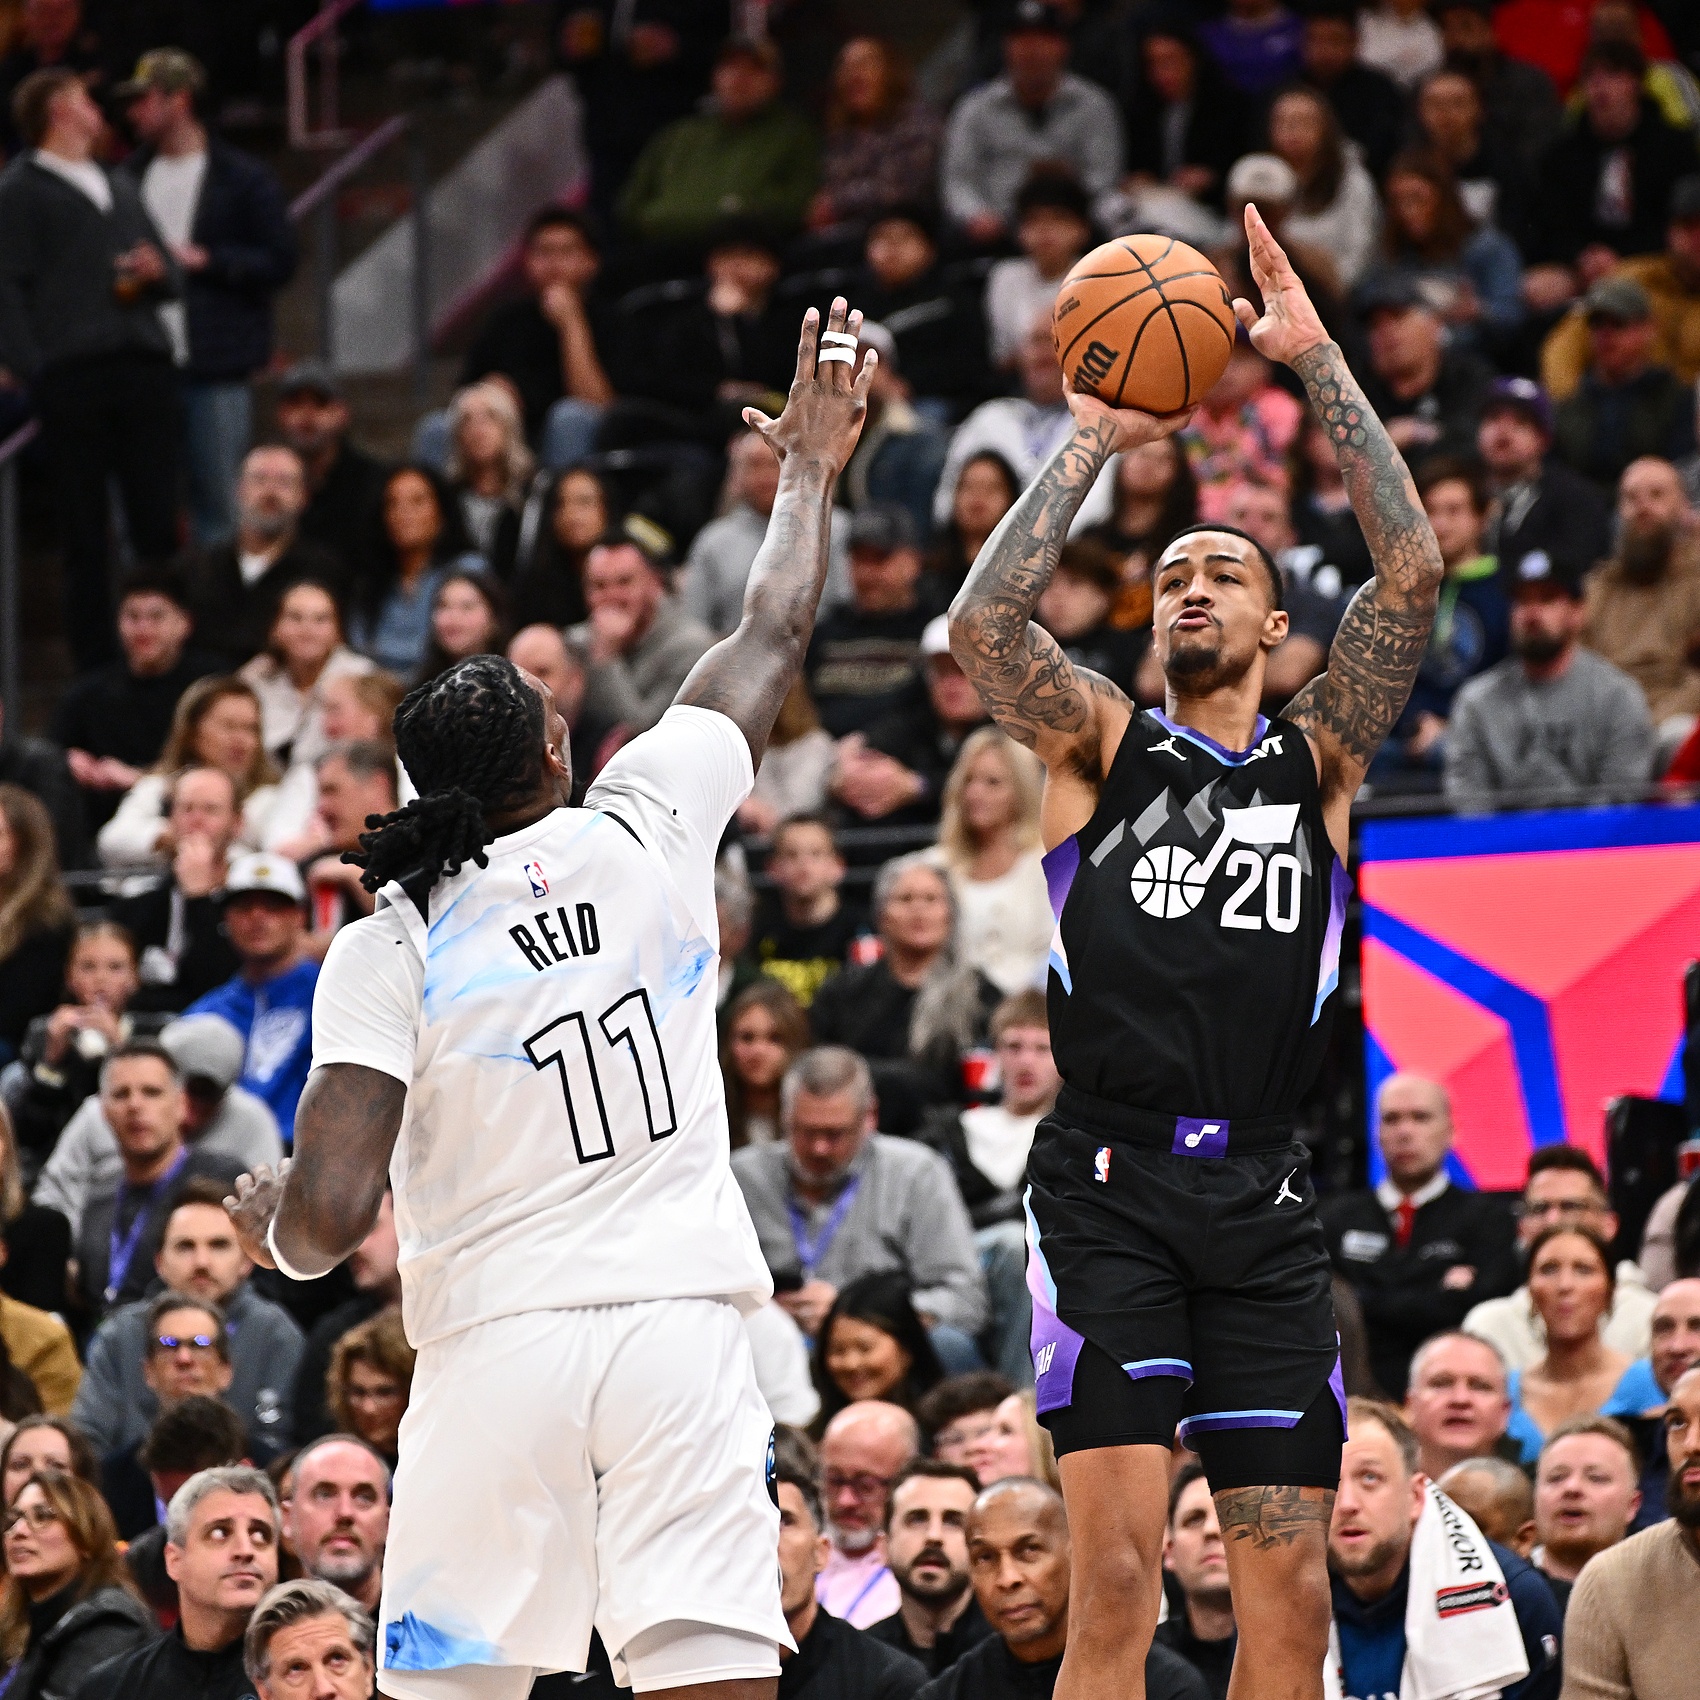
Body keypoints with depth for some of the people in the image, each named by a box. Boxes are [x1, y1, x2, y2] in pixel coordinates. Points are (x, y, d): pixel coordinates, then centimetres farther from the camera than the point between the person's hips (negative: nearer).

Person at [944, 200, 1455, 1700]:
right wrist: (1091, 444, -3)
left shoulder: (1319, 758, 14)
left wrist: (1318, 361, 1)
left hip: (1262, 1197, 2)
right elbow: (982, 629, -7)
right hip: (1108, 1181, -2)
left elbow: (1413, 573, 2)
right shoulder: (1104, 747, 11)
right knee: (1118, 1578, -12)